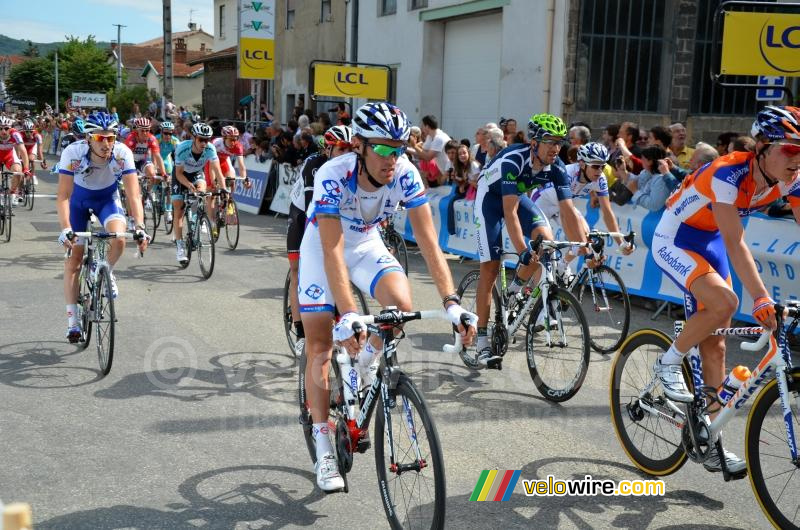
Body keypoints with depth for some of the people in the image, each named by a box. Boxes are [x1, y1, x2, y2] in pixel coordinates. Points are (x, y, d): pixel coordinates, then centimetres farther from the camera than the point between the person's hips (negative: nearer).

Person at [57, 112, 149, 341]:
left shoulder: (123, 154, -30)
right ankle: (72, 319, 7)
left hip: (107, 198, 0)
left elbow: (133, 195, -31)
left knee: (118, 239, -29)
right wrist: (66, 229, -46)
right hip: (79, 199, 0)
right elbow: (63, 196, -33)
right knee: (73, 260, -2)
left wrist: (140, 227, -44)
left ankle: (107, 272, 5)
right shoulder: (73, 153, -32)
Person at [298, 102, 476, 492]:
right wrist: (348, 316, -51)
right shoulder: (333, 177, -34)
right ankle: (323, 448, 6)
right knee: (320, 348, -5)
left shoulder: (405, 174, -25)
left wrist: (451, 302, -38)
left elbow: (428, 240, -27)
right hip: (322, 247, -2)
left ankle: (367, 361, 6)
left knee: (402, 304, -26)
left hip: (367, 244, 3)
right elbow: (333, 252, -40)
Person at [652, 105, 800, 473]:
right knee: (724, 302, -33)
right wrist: (761, 300, -42)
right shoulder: (728, 174, -31)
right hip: (673, 241, -6)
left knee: (715, 347, 4)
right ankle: (669, 362, -6)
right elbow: (735, 242, -36)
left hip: (709, 242, 7)